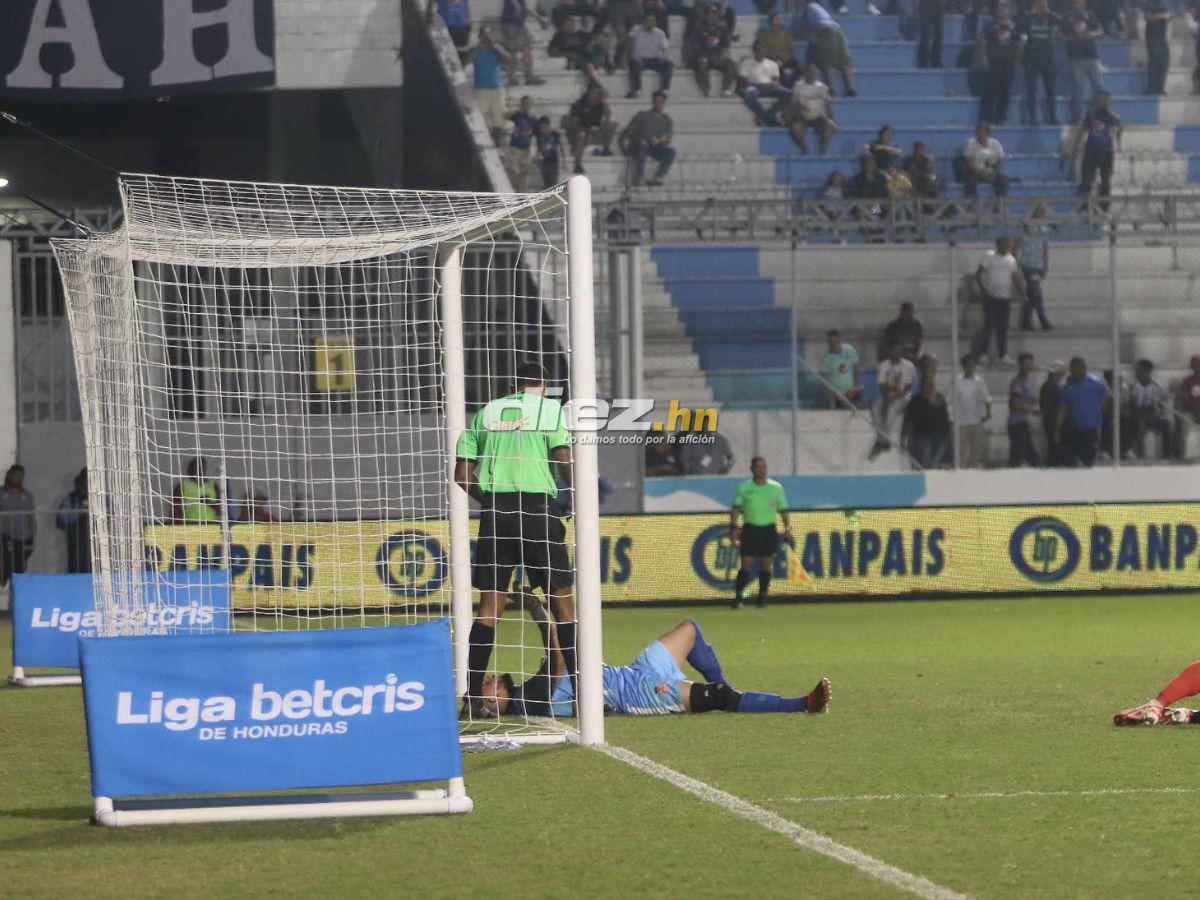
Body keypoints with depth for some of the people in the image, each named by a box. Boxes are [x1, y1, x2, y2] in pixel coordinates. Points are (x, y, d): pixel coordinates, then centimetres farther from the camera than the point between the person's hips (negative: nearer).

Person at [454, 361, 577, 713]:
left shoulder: (486, 412, 15)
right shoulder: (550, 409, 4)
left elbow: (462, 475, 11)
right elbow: (564, 461, -9)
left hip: (494, 511, 3)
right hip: (537, 507, -3)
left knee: (490, 602, 6)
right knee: (562, 598, 4)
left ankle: (473, 694, 3)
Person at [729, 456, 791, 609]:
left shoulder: (776, 487, 5)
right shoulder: (744, 488, 1)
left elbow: (783, 509, 11)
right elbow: (736, 508, 0)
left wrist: (787, 528, 3)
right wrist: (733, 528, -11)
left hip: (769, 530, 2)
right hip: (750, 529, -2)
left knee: (766, 566, 2)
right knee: (746, 566, -7)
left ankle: (762, 598, 13)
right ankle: (738, 597, -3)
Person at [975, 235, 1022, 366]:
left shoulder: (1011, 260, 10)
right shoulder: (989, 257, -3)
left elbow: (1015, 277, 16)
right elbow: (978, 274, -5)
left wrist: (1019, 290, -1)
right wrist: (982, 288, -18)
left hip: (1006, 297, 4)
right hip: (991, 297, -4)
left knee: (1003, 327, 7)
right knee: (989, 325, -5)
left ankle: (1003, 355, 12)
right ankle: (982, 353, 4)